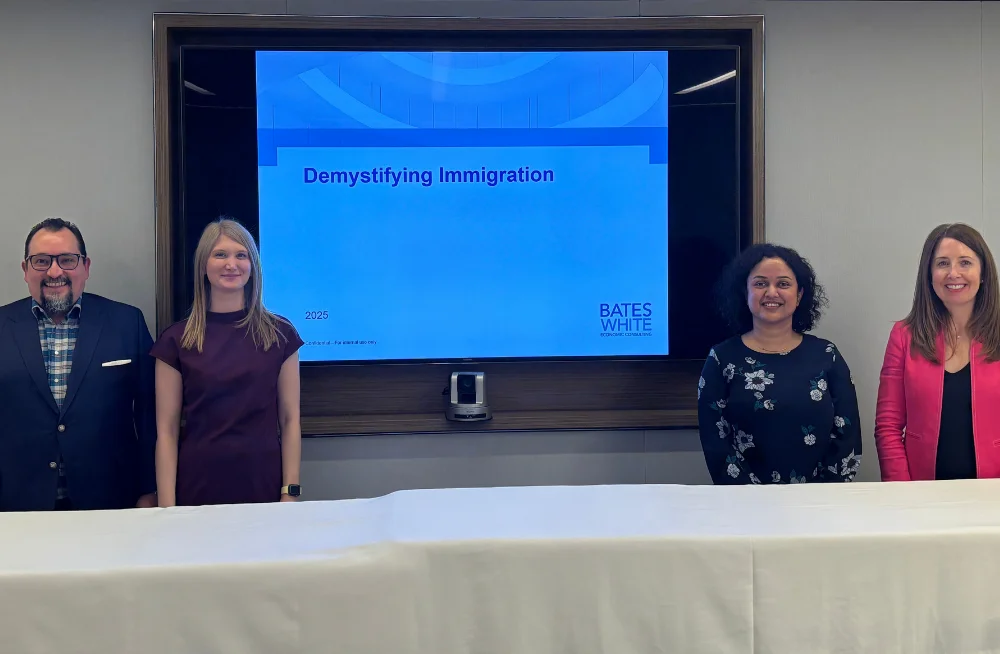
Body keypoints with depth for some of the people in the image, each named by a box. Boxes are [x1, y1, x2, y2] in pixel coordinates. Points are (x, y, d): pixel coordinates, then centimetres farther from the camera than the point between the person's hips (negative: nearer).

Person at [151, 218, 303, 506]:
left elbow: (290, 420, 2)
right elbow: (166, 430, -1)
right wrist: (167, 507, -7)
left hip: (263, 482, 1)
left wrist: (290, 493, -4)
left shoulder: (280, 334, 1)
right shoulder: (177, 340, 0)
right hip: (199, 484, 0)